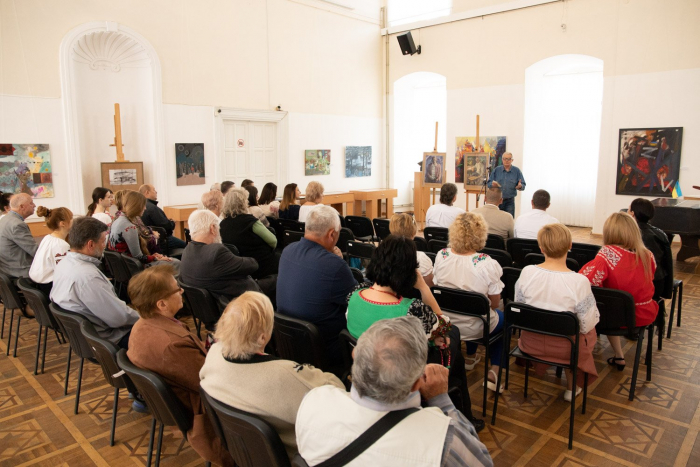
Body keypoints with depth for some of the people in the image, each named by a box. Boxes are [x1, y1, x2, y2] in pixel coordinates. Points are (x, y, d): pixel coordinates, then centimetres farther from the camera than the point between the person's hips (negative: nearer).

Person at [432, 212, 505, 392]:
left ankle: (470, 357, 52)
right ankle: (493, 372, 20)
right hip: (474, 328, -4)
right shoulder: (488, 264, -26)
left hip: (444, 323, 4)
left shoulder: (441, 256, -14)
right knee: (501, 317, 28)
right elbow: (495, 304, -15)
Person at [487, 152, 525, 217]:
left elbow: (523, 185, 3)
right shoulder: (496, 170, 6)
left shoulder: (517, 171, 2)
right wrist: (492, 184, -19)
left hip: (510, 201, -1)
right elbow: (489, 183, 5)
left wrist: (520, 186, -22)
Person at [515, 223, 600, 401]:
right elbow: (587, 324, -16)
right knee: (589, 333, 31)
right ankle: (572, 387, 42)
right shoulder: (579, 282, -26)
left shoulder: (526, 272, -18)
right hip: (564, 348, -3)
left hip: (530, 344, 3)